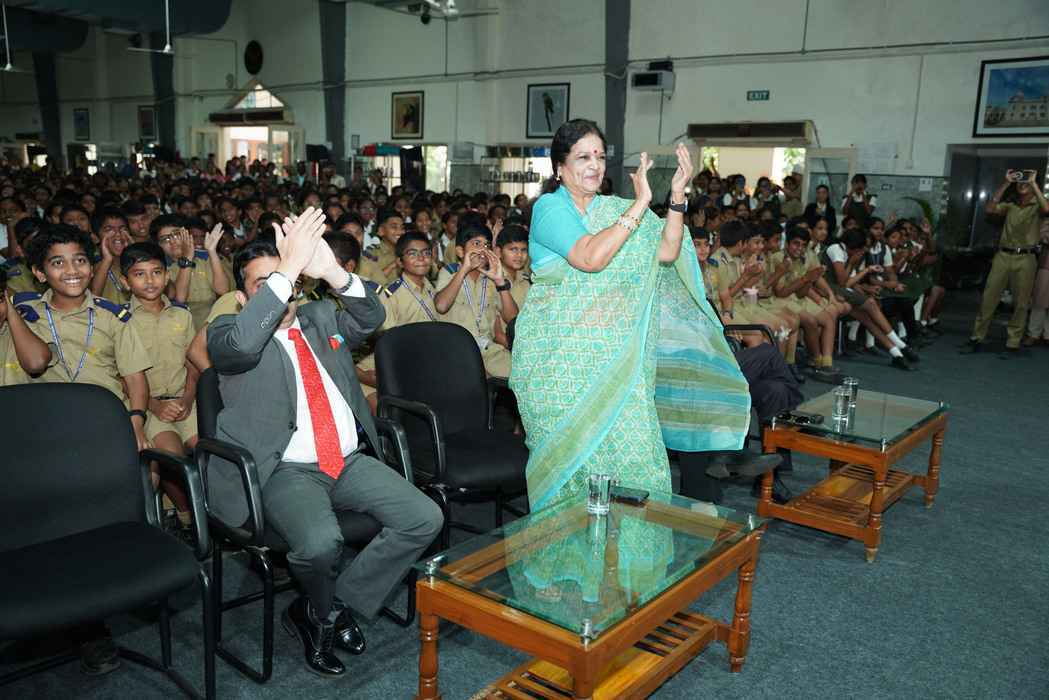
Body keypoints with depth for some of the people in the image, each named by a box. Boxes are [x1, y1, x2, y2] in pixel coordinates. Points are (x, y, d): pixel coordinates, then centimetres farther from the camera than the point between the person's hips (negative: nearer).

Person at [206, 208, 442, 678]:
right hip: (286, 472, -5)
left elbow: (371, 318, -4)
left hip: (350, 461, 5)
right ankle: (321, 611, 6)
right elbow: (243, 343, -24)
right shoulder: (226, 333, 1)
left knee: (424, 519, -11)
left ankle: (337, 606, 7)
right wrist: (288, 269, -27)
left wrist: (331, 272, -22)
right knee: (320, 543, -32)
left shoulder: (320, 317, 15)